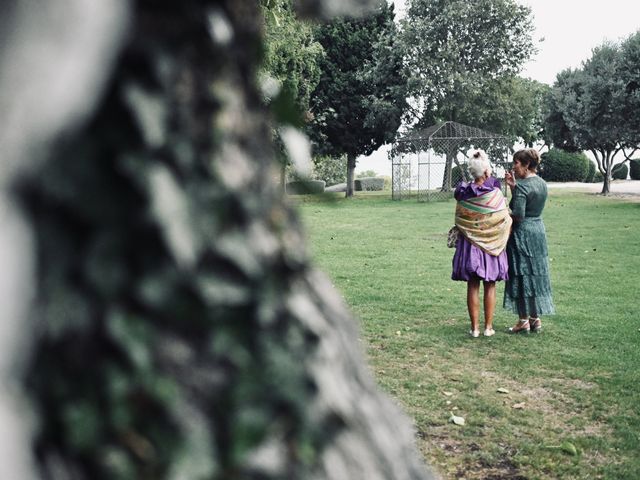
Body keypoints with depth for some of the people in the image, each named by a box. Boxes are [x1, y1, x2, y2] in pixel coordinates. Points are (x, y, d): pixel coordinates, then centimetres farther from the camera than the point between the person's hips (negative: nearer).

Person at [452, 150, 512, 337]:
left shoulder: (463, 194, -6)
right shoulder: (495, 194, -11)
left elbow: (459, 221, 4)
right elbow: (504, 221, -4)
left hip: (469, 245, 1)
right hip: (492, 245, -1)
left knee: (473, 286, 6)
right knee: (490, 287, 8)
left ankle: (474, 327, 8)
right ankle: (488, 327, 11)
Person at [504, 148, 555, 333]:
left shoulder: (522, 186, -17)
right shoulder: (542, 183, 8)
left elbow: (518, 215, -22)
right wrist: (512, 186, 7)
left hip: (522, 233, -8)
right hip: (538, 230, 8)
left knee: (521, 276, 0)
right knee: (536, 274, 13)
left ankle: (523, 321, 6)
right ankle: (536, 318, 20)